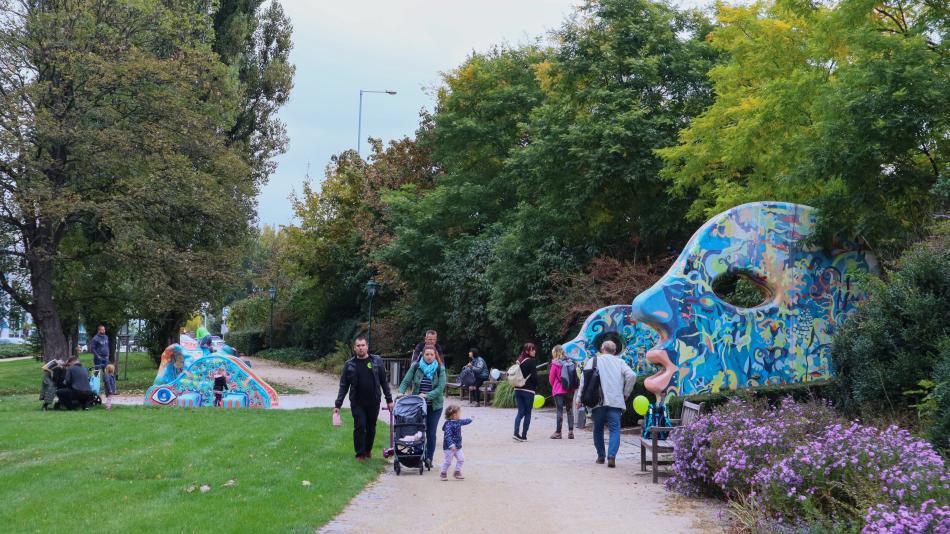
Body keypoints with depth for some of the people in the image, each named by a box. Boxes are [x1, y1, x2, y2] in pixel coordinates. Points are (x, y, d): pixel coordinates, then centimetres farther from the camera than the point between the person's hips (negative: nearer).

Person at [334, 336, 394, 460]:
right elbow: (343, 386, 4)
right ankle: (360, 454, 5)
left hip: (374, 402, 1)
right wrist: (337, 405, 0)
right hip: (357, 402, -1)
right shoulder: (349, 365, 1)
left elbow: (384, 381, 5)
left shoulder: (377, 361, 1)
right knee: (360, 427, -6)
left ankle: (368, 450, 28)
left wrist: (389, 400, 4)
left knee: (371, 427, 9)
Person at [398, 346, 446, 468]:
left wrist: (427, 395, -22)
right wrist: (401, 392, -19)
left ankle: (429, 458, 12)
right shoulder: (416, 367, 1)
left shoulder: (440, 369, -3)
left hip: (434, 406, 0)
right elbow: (406, 381, 0)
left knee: (431, 433, 3)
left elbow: (440, 387, -11)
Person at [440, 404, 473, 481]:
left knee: (461, 459, 4)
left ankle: (457, 472, 17)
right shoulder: (448, 424, -23)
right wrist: (451, 445, -40)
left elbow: (464, 421, 30)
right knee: (448, 461, -2)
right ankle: (443, 474, 14)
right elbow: (448, 435, -32)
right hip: (449, 447, -9)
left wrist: (471, 419, 48)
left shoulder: (458, 422, 7)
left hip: (457, 446, 9)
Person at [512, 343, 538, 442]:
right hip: (528, 390, -6)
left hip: (518, 389, 6)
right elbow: (534, 376, -12)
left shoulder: (519, 360, 9)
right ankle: (524, 435, 3)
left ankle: (516, 432, -7)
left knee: (520, 412, 8)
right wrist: (536, 385, 5)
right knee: (528, 413, 4)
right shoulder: (532, 361, -11)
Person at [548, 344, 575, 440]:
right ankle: (570, 431, 8)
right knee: (569, 410, 10)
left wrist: (554, 386, 16)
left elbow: (551, 379, -3)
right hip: (570, 390, 4)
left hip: (559, 391, -4)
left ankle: (558, 432, 4)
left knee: (560, 411, 0)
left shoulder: (555, 364, -10)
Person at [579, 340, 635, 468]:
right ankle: (611, 456, -22)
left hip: (597, 401, 0)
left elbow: (584, 379, 0)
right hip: (615, 401, 0)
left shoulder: (593, 360, 11)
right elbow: (631, 376, -2)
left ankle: (601, 456, 19)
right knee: (615, 429, -3)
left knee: (598, 429, 16)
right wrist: (626, 394, 7)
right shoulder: (620, 362, 13)